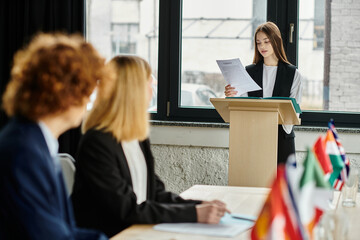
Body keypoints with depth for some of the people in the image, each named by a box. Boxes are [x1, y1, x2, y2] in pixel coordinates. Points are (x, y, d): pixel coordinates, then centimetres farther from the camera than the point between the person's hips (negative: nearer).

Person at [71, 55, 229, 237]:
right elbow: (128, 210, -18)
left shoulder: (139, 137, 13)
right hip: (106, 236, -7)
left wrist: (200, 206, -2)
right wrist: (193, 214, -20)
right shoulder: (96, 143, -15)